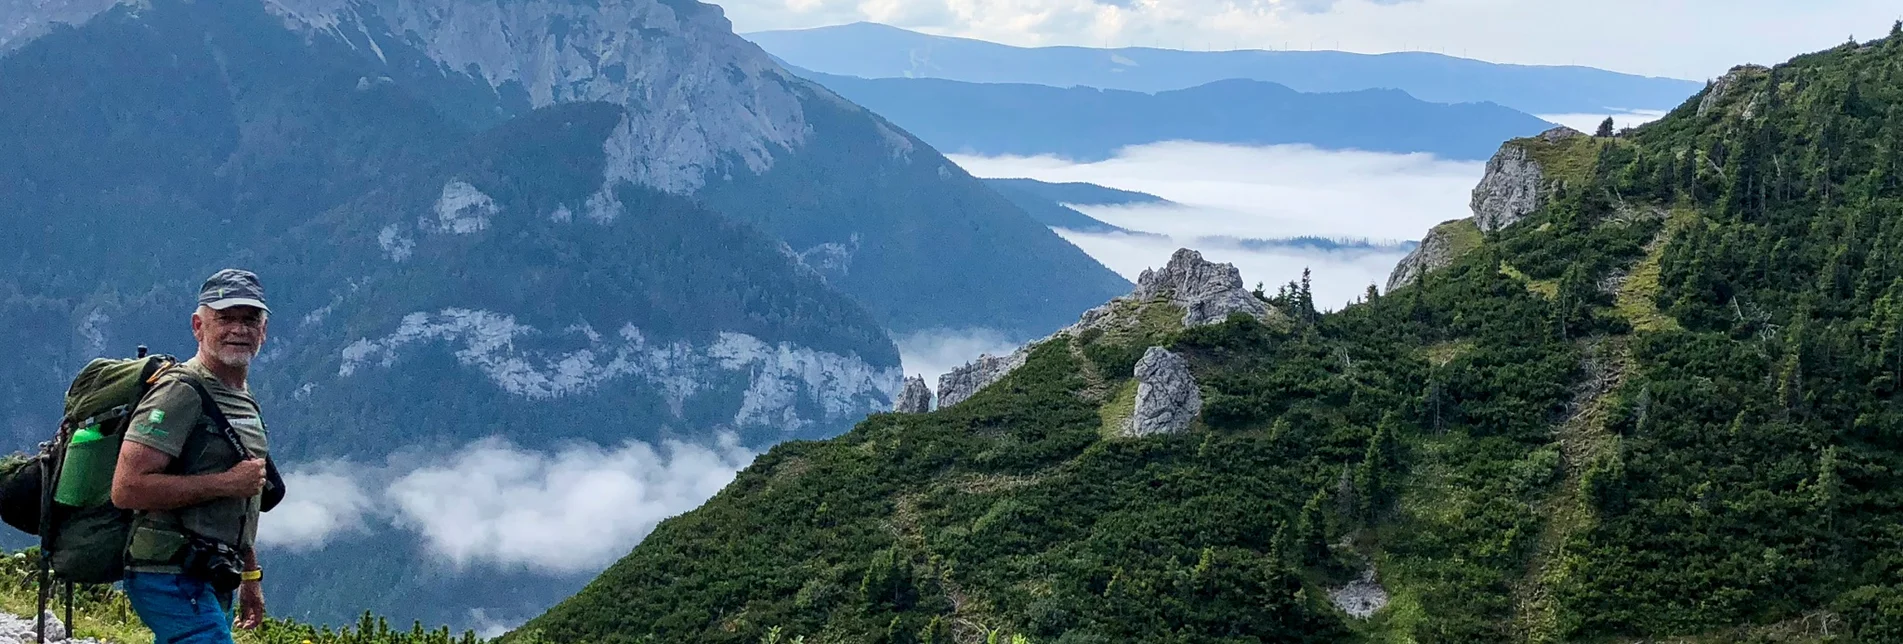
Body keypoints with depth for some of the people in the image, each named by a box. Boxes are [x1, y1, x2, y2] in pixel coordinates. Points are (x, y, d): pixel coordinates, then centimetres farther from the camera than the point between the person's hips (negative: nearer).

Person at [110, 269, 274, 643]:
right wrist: (226, 482, -19)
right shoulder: (180, 393, -12)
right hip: (173, 577, -9)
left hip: (212, 583, 9)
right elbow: (127, 489, -21)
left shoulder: (245, 402, 18)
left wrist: (250, 576, 24)